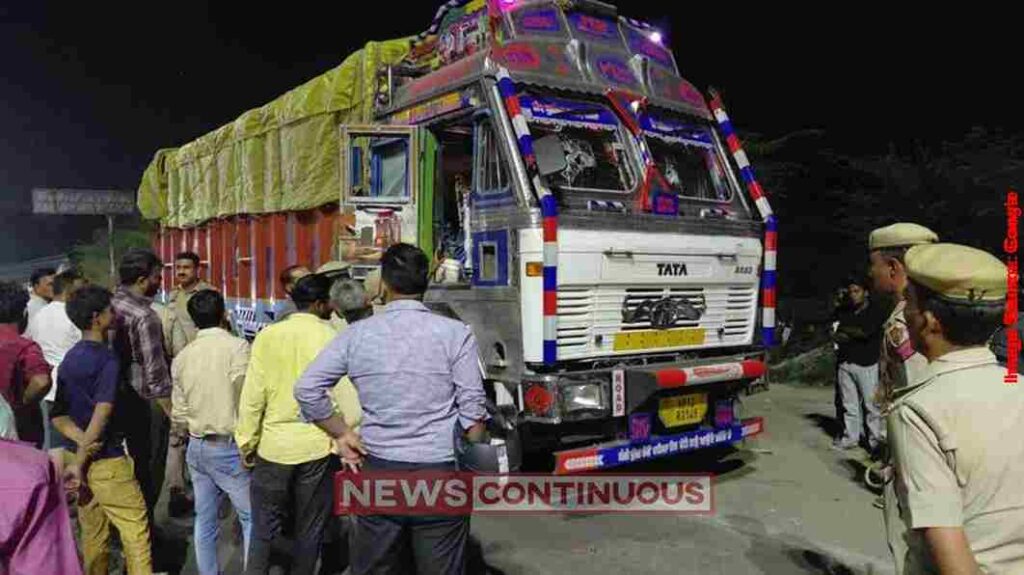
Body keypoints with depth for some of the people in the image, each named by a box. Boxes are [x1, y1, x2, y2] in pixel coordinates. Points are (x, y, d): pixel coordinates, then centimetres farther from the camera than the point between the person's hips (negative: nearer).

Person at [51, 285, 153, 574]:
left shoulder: (69, 359, 10)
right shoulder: (107, 359, -15)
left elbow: (58, 416, 8)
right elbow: (102, 415, -23)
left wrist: (82, 441, -7)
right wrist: (80, 461, -15)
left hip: (84, 460, 8)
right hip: (108, 462, -8)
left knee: (93, 537, 16)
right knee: (136, 530, 0)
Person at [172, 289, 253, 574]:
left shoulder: (182, 356, 4)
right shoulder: (237, 346, -14)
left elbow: (178, 414, 7)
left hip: (197, 446, 6)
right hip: (229, 446, -6)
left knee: (204, 519, 14)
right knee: (251, 517, 5)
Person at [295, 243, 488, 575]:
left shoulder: (357, 334, -1)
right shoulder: (455, 333, -7)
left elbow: (306, 389, 1)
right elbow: (472, 407, -8)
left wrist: (342, 434, 9)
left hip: (379, 470, 2)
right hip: (440, 472, -2)